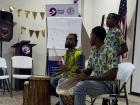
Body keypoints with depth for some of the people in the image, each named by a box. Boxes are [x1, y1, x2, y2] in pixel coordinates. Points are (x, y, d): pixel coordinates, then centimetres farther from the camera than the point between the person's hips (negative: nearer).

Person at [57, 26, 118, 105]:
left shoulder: (109, 51, -15)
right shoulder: (93, 51, 10)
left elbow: (112, 75, -24)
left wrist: (89, 77, -27)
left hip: (106, 85, -9)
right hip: (95, 81, 9)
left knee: (80, 86, -37)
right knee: (62, 81, 6)